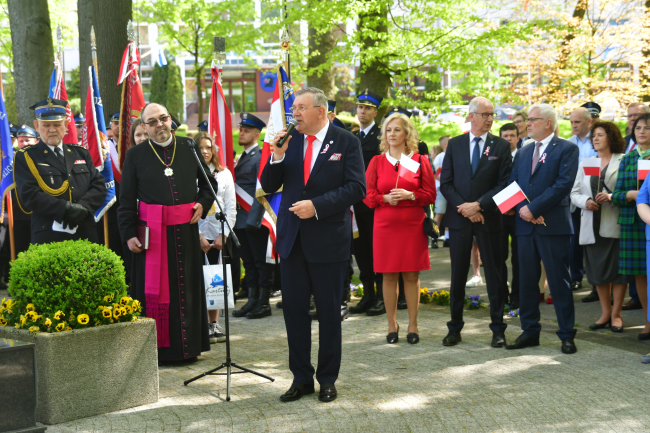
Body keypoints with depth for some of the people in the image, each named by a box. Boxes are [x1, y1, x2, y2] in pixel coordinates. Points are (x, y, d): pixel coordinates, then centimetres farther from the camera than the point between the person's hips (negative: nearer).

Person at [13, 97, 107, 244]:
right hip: (47, 239, -4)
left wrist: (83, 207, -11)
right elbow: (29, 195, -9)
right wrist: (67, 209, -17)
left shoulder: (81, 154, 17)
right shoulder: (25, 157, 4)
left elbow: (99, 185, 8)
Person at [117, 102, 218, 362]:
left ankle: (187, 345, 17)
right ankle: (158, 347, 8)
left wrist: (202, 203, 2)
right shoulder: (135, 155, 4)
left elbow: (209, 182, 20)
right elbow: (126, 200, 3)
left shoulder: (189, 148, 9)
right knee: (154, 287, 0)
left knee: (187, 287, 7)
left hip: (185, 230, 2)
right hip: (152, 230, -2)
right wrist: (128, 234, -6)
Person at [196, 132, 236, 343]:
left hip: (220, 236, 3)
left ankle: (214, 324, 14)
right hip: (196, 236, -3)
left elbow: (231, 208, 7)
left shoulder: (224, 173, 10)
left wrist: (224, 234, -3)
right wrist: (199, 237, -9)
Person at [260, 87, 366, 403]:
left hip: (328, 239, -3)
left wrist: (317, 206, -19)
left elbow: (356, 188, -11)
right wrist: (277, 156, -11)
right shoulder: (289, 140, 6)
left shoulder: (346, 142, -3)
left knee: (329, 311, 7)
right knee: (293, 309, 7)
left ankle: (327, 379, 20)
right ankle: (301, 377, 19)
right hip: (292, 238, 4)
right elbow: (269, 186, 6)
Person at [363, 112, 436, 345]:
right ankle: (392, 325, 12)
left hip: (412, 226, -1)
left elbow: (430, 194, 3)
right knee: (389, 276, 3)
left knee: (411, 275, 1)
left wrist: (409, 195, -14)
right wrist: (386, 198, -14)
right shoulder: (377, 162, 7)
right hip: (385, 226, 1)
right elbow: (368, 195, 5)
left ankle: (413, 325, 10)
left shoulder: (420, 161, 5)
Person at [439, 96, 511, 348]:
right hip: (459, 217, 1)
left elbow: (504, 184, -4)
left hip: (488, 218, -1)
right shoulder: (455, 144, 6)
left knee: (494, 275, 4)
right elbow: (445, 183, 3)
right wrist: (463, 208, -10)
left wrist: (479, 205, -14)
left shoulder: (501, 146, 2)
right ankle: (454, 329, 16)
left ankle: (498, 329, 12)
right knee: (458, 275, 7)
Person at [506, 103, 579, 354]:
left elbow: (564, 184, -14)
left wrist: (533, 208, -17)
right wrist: (522, 209, -8)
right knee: (527, 281, 9)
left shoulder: (567, 149, -3)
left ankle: (567, 335, 7)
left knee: (559, 282, -1)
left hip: (553, 225, -6)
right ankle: (530, 332, 18)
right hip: (525, 224, 6)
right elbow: (512, 184, 12)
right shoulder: (523, 152, 17)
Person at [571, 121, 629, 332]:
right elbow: (574, 192, 13)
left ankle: (616, 314, 9)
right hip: (593, 225, 4)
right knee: (597, 270, 7)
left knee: (618, 269, -1)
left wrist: (612, 197, -21)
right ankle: (606, 313, 19)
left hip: (615, 224, -4)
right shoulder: (585, 163, 16)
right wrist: (585, 201, -7)